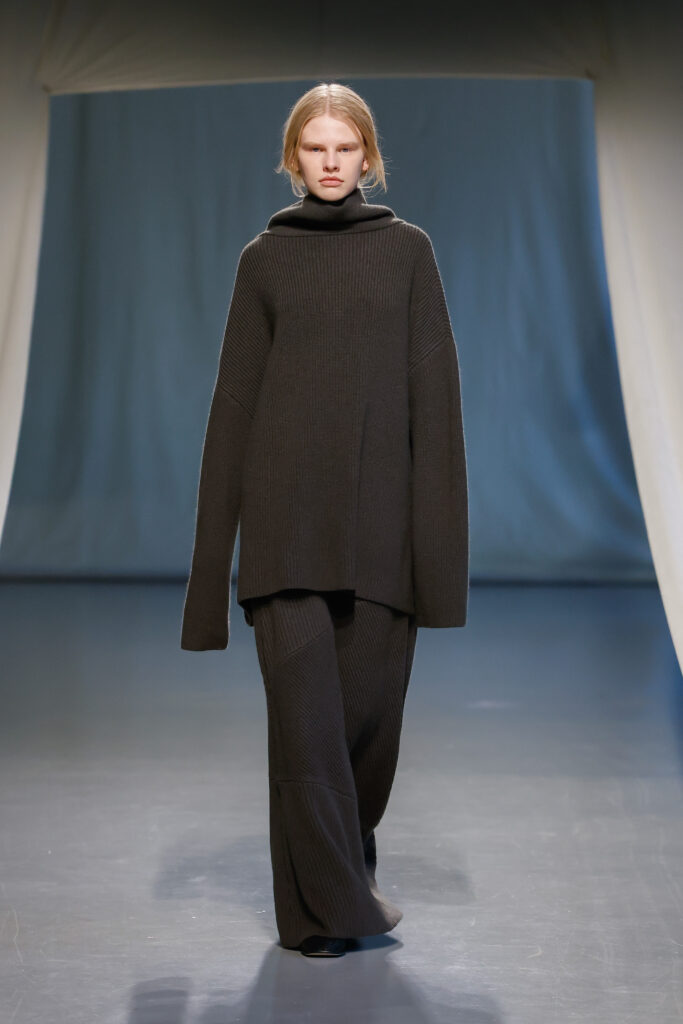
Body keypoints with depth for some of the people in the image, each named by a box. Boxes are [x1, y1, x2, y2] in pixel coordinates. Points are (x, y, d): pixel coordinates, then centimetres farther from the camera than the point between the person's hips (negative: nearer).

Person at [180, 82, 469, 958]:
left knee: (371, 700, 5)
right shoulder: (263, 258, 9)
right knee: (304, 703, -6)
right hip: (288, 507, -1)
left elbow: (433, 386, 3)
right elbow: (235, 396, 8)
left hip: (380, 506, 1)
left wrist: (436, 525, -6)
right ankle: (325, 903, 5)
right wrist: (218, 541, 3)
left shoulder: (406, 248, 9)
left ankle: (346, 859, 30)